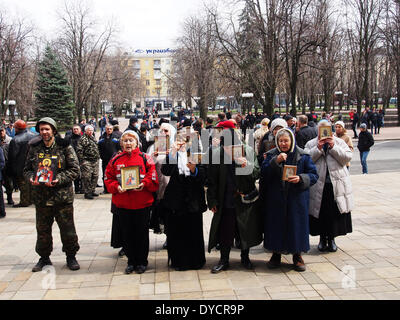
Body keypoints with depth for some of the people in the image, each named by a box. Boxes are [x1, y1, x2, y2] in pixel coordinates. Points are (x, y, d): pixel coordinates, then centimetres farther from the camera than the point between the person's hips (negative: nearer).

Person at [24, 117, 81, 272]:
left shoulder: (65, 147, -5)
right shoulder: (34, 148, 6)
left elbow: (75, 170, -6)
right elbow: (27, 169, 13)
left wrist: (58, 180, -19)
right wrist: (31, 178, -9)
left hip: (62, 196, -3)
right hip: (41, 196, 3)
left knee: (68, 230, 4)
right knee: (42, 230, 13)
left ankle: (71, 256, 23)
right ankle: (44, 257, 31)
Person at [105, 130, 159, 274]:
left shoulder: (145, 159, -2)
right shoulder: (115, 160, 6)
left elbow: (153, 180, -4)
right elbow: (108, 180, 7)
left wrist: (144, 184, -21)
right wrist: (116, 187, -11)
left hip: (142, 204, -2)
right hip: (122, 204, 2)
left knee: (142, 234, 7)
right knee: (127, 234, 10)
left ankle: (142, 262, 22)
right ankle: (131, 261, 25)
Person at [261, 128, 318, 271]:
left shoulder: (303, 156, 2)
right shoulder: (271, 155, 5)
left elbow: (313, 175, 1)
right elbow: (264, 173, -7)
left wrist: (301, 179, -18)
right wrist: (275, 161, -19)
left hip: (296, 199, -1)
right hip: (275, 199, 1)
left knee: (296, 225, 2)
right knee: (276, 225, 5)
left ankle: (297, 255, 18)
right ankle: (276, 253, 21)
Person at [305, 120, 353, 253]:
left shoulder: (339, 142, 8)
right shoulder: (311, 144, 8)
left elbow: (348, 157, -5)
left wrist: (333, 147, -11)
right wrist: (318, 148, -13)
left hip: (337, 184, 0)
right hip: (318, 185, 0)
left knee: (335, 212, 5)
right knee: (320, 212, 5)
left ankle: (331, 238, 21)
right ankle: (322, 238, 22)